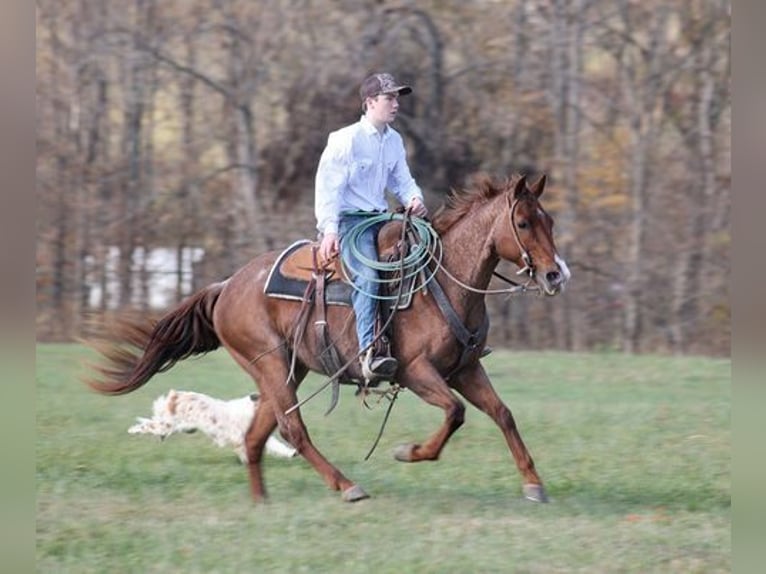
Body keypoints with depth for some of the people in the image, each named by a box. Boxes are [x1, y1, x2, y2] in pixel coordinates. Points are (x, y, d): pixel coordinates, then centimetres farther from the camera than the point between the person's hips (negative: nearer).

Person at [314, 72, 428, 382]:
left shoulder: (394, 141, 13)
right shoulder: (346, 139, -10)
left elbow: (401, 181, 19)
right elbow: (327, 186, -13)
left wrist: (414, 199, -6)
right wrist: (329, 230, -23)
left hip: (381, 218, 8)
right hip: (349, 220, -8)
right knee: (367, 276, -30)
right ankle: (368, 352, -42)